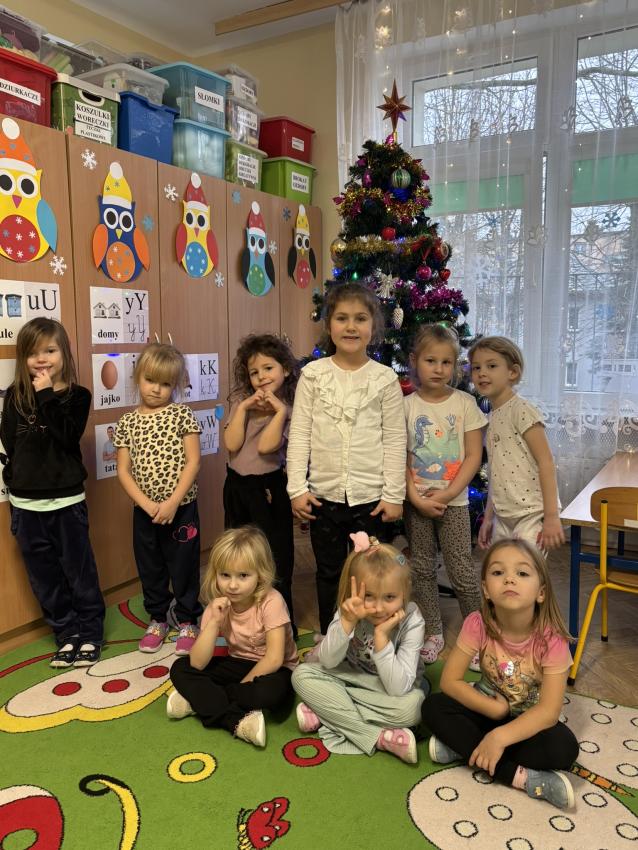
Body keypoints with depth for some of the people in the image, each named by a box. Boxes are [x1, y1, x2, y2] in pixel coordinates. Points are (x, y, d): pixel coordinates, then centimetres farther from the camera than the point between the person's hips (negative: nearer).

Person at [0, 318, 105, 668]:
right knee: (44, 576, 12)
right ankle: (67, 633, 27)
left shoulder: (77, 396, -6)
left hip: (66, 500, -3)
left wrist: (47, 397, -22)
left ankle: (90, 632, 24)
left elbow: (68, 436, -21)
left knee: (79, 570, 7)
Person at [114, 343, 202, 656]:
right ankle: (157, 620, 35)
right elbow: (124, 470, 0)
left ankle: (187, 622, 27)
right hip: (144, 511, 3)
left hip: (181, 508, -3)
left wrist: (172, 502, -17)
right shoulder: (127, 422, 2)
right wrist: (147, 504, -13)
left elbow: (193, 462, -10)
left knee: (184, 566, 8)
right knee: (150, 568, 16)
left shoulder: (182, 414, -6)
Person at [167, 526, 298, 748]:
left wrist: (241, 685, -17)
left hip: (270, 670, -4)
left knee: (273, 690, -38)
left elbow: (274, 659, -26)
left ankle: (198, 700, -19)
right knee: (180, 669, -12)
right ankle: (238, 721, -24)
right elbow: (197, 664, -18)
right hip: (238, 664, 5)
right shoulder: (216, 607, -11)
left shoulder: (271, 601, -23)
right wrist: (214, 621, -28)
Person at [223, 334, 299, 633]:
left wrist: (280, 411, -22)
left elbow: (266, 446, -22)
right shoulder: (241, 402, 3)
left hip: (268, 487, -5)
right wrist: (244, 409, -13)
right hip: (236, 486, 5)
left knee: (276, 556, 3)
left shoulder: (289, 409, -9)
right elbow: (232, 444, -9)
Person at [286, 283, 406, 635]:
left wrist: (394, 494, -5)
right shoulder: (313, 374, -2)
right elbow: (299, 434, -2)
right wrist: (297, 488, -6)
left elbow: (395, 440, -2)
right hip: (324, 494, 1)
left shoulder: (385, 378, -3)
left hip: (370, 494, -1)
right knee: (329, 573, 16)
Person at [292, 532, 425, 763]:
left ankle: (326, 713, -22)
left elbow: (398, 688, -30)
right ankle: (379, 737, -22)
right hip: (352, 679, 3)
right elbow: (328, 662, -22)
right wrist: (347, 622, -36)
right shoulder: (350, 611, -20)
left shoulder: (411, 620, -26)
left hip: (392, 687, -2)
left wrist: (381, 636, -39)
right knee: (302, 675, -20)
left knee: (413, 705, -35)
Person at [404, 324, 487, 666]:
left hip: (453, 501, -2)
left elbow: (473, 456, -5)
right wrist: (415, 496, -11)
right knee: (422, 569, 10)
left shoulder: (465, 403, -3)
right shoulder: (406, 406, -1)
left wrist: (447, 494, -12)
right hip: (416, 502, 2)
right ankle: (433, 634, 25)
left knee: (462, 571, -1)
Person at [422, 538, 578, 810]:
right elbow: (450, 680, -15)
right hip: (489, 709, 2)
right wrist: (495, 708, -25)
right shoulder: (477, 624, -21)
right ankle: (521, 777, -23)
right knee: (433, 707, -23)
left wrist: (499, 736, -38)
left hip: (529, 719, -2)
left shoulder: (551, 638, -26)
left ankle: (463, 746, -20)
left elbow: (548, 711, -27)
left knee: (563, 748, -32)